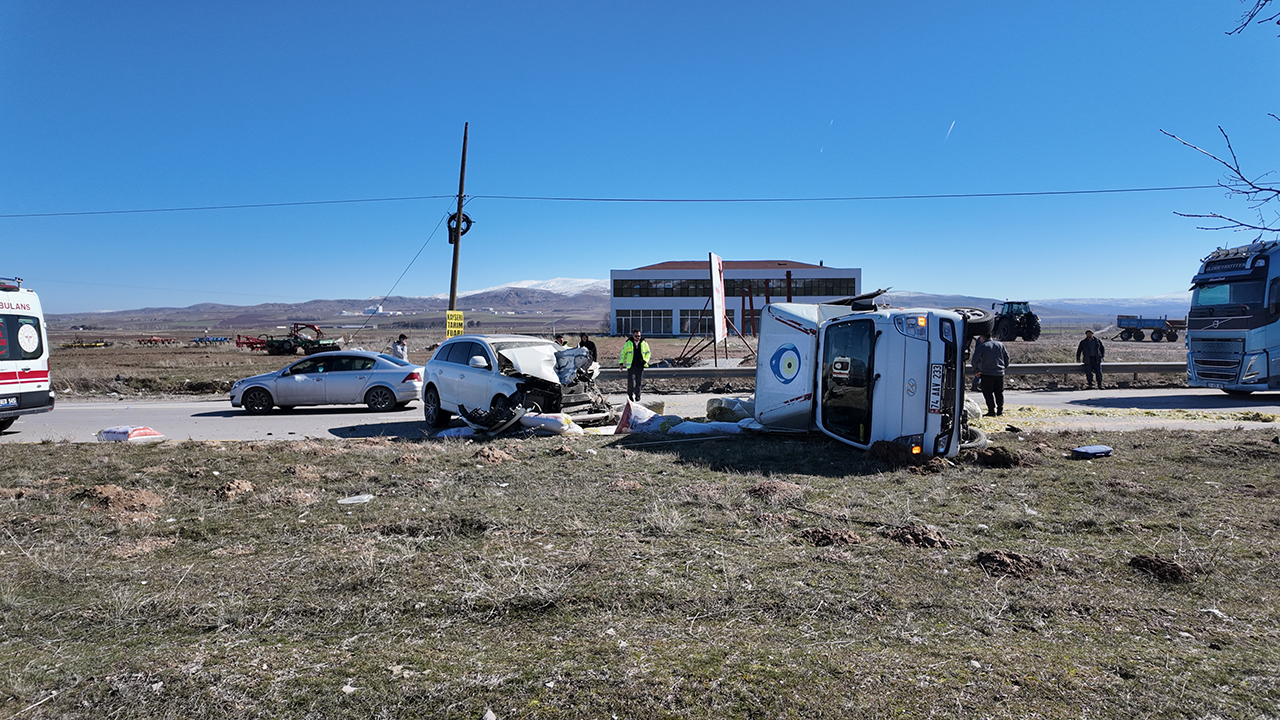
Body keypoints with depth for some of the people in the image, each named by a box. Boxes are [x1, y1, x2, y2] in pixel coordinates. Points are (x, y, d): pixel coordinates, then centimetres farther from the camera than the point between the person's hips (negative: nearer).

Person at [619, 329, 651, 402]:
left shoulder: (644, 343, 4)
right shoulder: (628, 343, 0)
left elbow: (648, 353, 15)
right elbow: (623, 353, 8)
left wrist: (645, 361, 0)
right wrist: (621, 362, 5)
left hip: (640, 366, 1)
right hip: (631, 366, -1)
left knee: (638, 382, 7)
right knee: (630, 382, -9)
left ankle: (637, 396, 19)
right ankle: (630, 395, 6)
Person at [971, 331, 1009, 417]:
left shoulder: (981, 346, -7)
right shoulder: (1000, 344, 9)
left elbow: (974, 360, -12)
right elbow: (1007, 357, 14)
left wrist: (976, 371, -2)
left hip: (987, 374, -5)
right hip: (1000, 373, 5)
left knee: (988, 392, 2)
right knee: (999, 392, 14)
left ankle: (992, 411, -3)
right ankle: (1000, 410, 14)